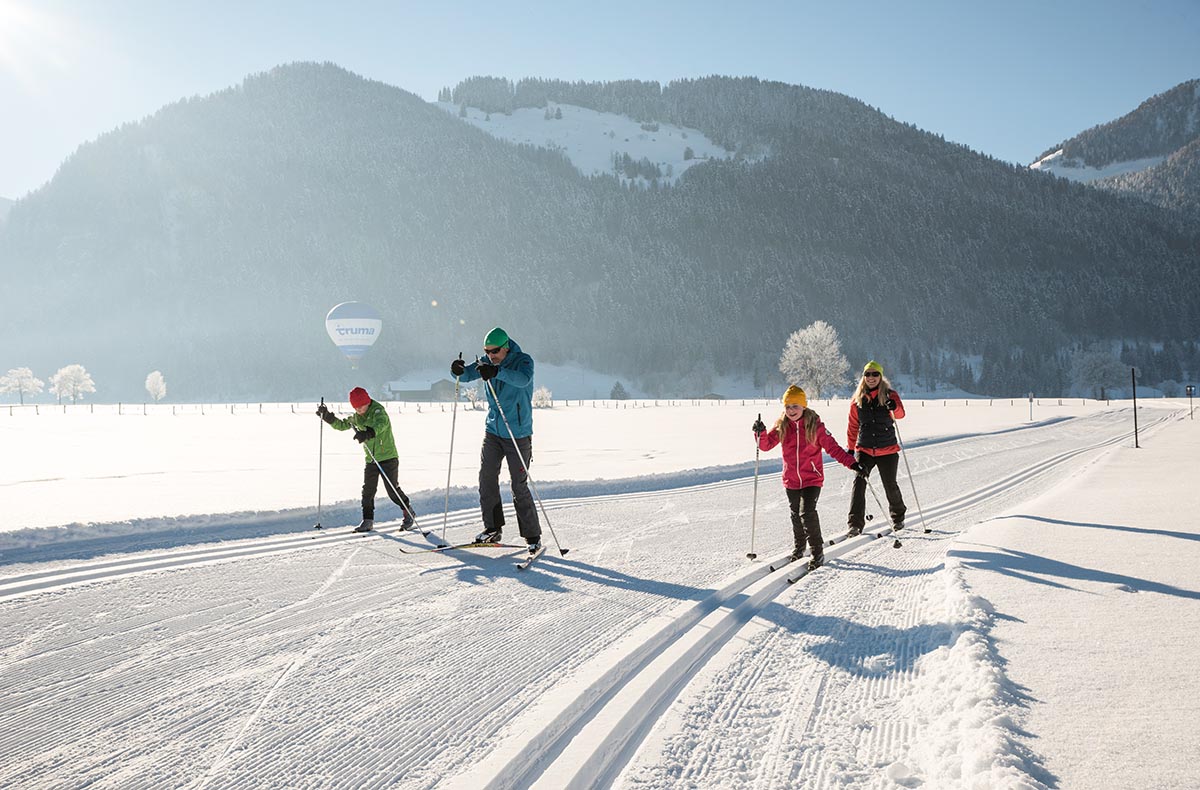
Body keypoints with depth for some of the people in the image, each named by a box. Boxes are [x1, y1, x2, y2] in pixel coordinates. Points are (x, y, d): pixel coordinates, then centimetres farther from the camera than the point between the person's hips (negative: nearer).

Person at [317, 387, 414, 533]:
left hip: (388, 457, -7)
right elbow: (343, 425, 22)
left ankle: (408, 510, 19)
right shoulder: (357, 417, 8)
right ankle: (368, 521, 7)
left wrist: (367, 433, -55)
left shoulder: (378, 411, -15)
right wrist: (328, 417, 5)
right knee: (367, 491, 1)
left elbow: (381, 424, -36)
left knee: (393, 490, -3)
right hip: (371, 460, 7)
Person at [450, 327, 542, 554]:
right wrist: (458, 370, -26)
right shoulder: (487, 363, 4)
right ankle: (493, 528, 18)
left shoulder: (523, 361, -12)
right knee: (486, 479, 4)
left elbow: (523, 379, -33)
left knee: (519, 487, -6)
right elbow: (466, 375, -2)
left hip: (518, 435, -5)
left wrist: (496, 372, -48)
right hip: (493, 431, 5)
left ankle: (533, 536, 3)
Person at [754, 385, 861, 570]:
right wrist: (761, 433, -21)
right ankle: (799, 545, 39)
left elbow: (833, 447, -9)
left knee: (807, 512, -17)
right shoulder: (781, 427, -1)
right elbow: (765, 445, -1)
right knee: (796, 514, 17)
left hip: (812, 479, -4)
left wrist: (851, 463, -18)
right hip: (791, 480, 4)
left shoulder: (815, 426, -10)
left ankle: (817, 551, -5)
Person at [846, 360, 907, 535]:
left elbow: (900, 414, -19)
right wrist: (850, 447, 12)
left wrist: (894, 407, -41)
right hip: (864, 449, 1)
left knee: (890, 485, 6)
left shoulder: (890, 395, -1)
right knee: (859, 482, -15)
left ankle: (898, 517, 32)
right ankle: (855, 524, -17)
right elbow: (853, 425, 13)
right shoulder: (857, 399, 6)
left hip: (887, 450, -1)